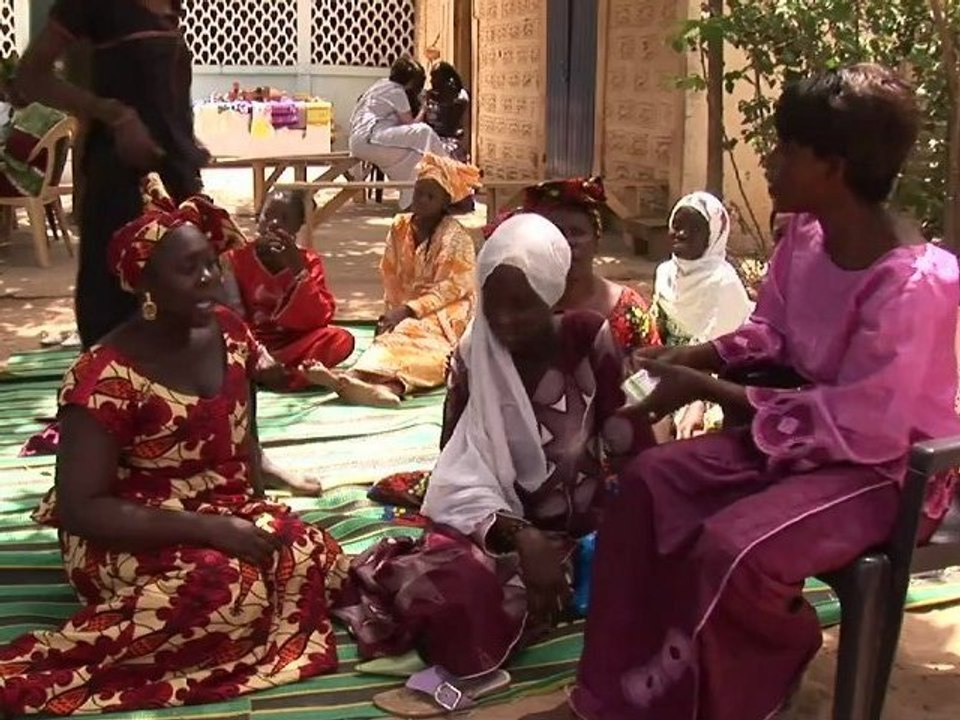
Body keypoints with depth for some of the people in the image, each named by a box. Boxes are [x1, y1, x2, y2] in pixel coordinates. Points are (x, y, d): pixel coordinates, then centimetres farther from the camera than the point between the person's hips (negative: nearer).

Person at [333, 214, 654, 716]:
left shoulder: (587, 338, -5)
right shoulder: (473, 356, -4)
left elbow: (626, 435, -3)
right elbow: (460, 467, -9)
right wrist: (516, 533, -25)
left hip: (577, 525, -1)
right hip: (495, 522, 2)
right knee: (453, 579, -33)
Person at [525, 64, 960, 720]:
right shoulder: (807, 234, -4)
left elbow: (861, 426, -28)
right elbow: (769, 332, 11)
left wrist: (708, 389, -25)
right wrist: (684, 360, -8)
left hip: (892, 465, -8)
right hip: (819, 430, 8)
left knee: (730, 548, -30)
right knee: (652, 481, -6)